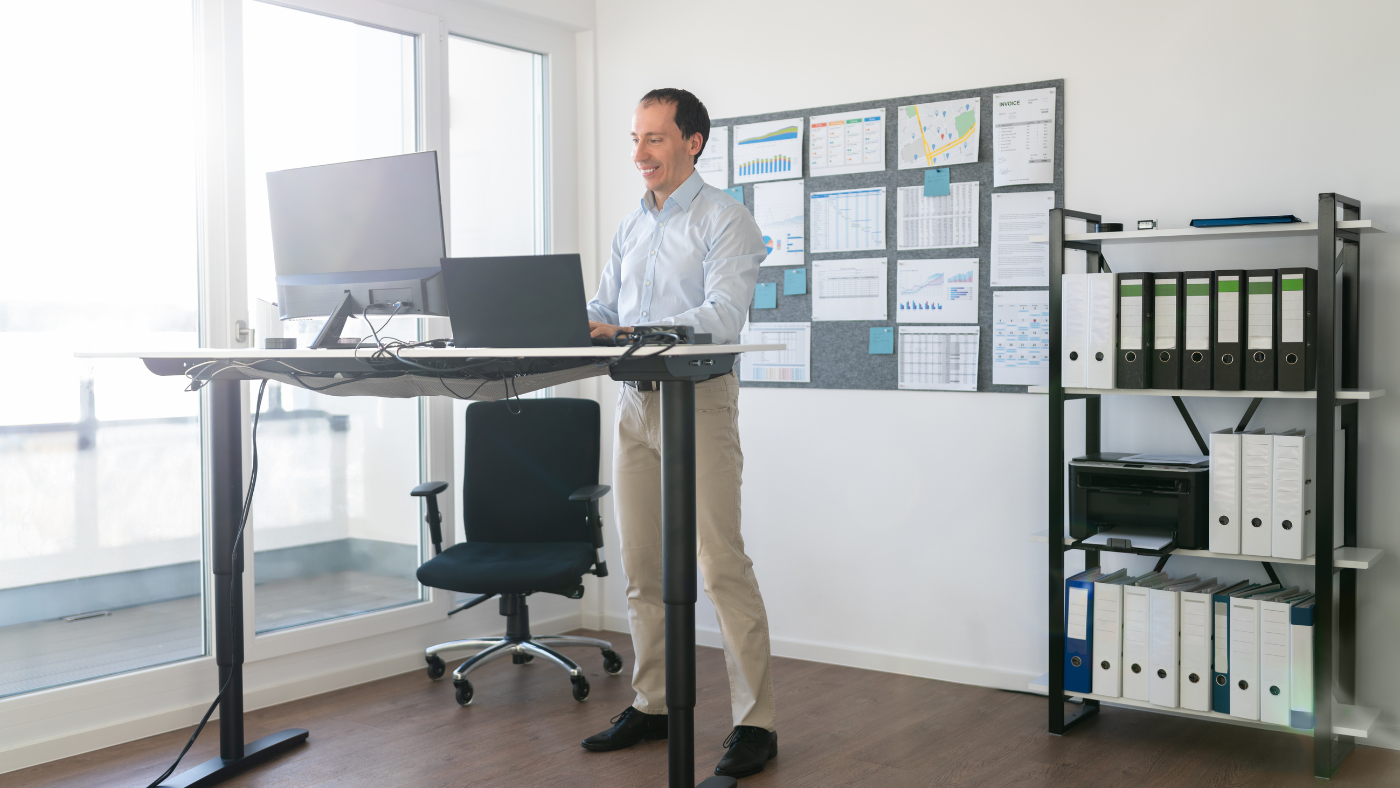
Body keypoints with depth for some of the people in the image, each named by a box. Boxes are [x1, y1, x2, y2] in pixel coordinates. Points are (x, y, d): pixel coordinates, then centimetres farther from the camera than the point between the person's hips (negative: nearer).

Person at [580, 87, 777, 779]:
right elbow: (601, 308, 17)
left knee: (722, 566, -8)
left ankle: (754, 723, 0)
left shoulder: (726, 220, -4)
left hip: (698, 400, -7)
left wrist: (628, 333, -28)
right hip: (635, 403, 7)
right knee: (642, 568, 10)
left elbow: (722, 317, -18)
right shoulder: (630, 227, 19)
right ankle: (651, 706, 22)